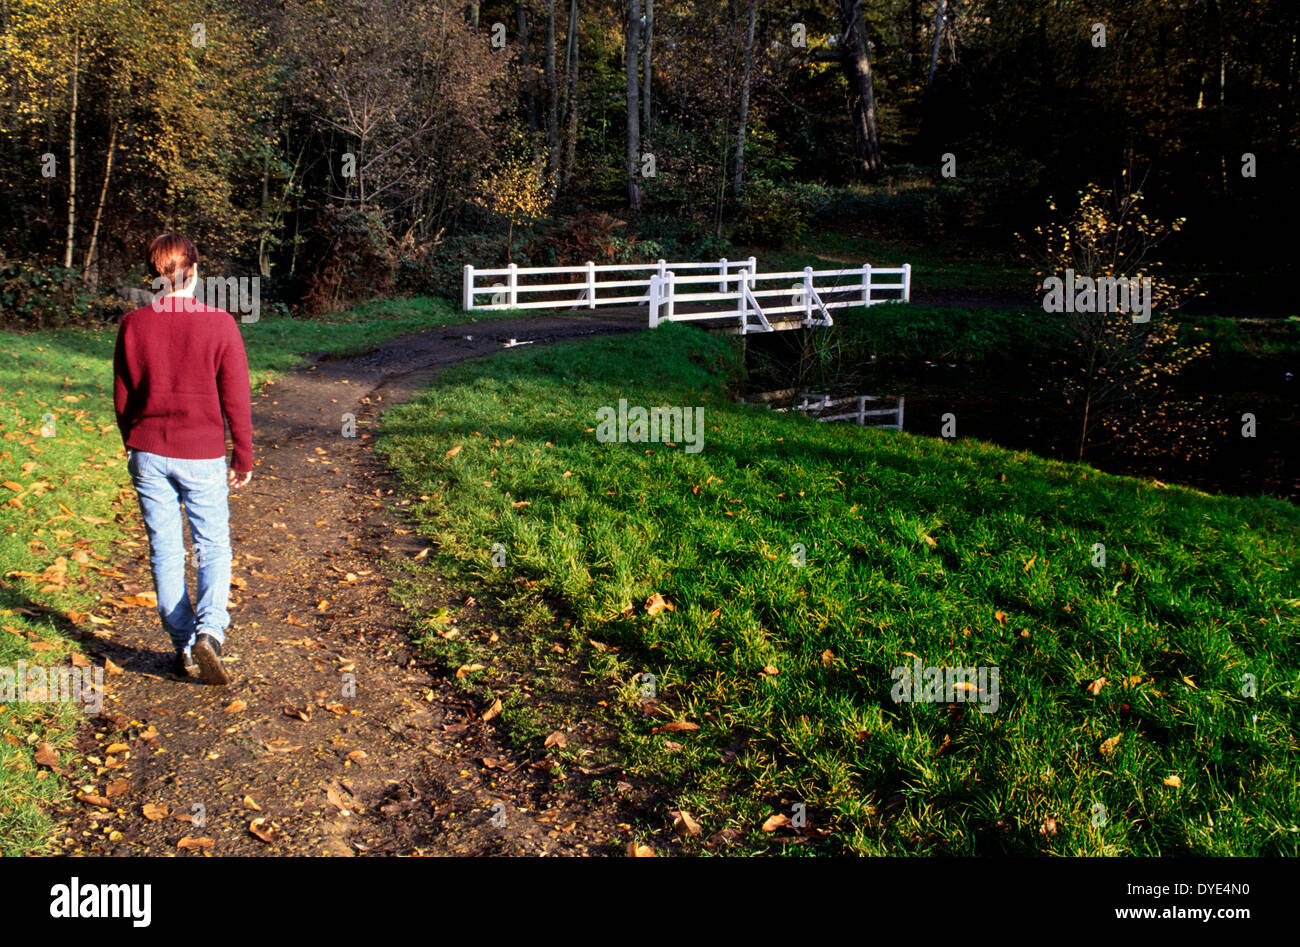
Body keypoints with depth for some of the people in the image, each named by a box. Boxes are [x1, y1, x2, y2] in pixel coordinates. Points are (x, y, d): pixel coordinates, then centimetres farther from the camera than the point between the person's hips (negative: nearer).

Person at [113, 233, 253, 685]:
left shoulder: (133, 325, -1)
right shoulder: (219, 324, -9)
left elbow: (122, 397, 6)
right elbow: (235, 400, -7)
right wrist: (243, 459, 2)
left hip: (148, 453, 2)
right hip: (202, 455, -2)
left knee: (165, 551, 10)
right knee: (213, 549, 9)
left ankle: (183, 646, 15)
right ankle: (209, 631, -11)